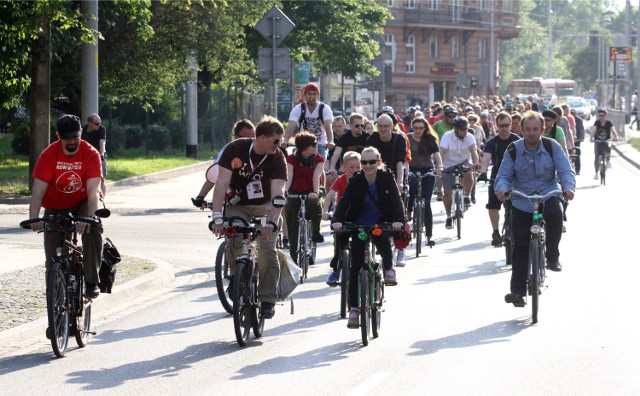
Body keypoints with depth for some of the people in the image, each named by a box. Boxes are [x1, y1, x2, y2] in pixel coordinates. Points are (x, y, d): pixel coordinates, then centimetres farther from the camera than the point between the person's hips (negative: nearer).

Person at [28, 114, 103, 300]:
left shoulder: (91, 154, -21)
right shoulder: (49, 155, -20)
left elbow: (93, 190, -30)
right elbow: (38, 189, -27)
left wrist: (90, 217, -47)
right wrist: (34, 218, -43)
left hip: (82, 203, -1)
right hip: (55, 206, 1)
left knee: (93, 229, -30)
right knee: (52, 246, -7)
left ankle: (92, 281, -22)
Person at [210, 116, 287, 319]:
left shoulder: (277, 159, -17)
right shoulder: (235, 149, -18)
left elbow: (278, 194, -27)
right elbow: (222, 183, -22)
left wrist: (271, 222, -43)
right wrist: (217, 217, -32)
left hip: (264, 206, 0)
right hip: (238, 205, 0)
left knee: (267, 249, -17)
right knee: (233, 244, -24)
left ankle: (267, 300, -7)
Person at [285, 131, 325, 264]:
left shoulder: (319, 159, -8)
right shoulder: (292, 159, -10)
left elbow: (316, 176, -22)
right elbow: (289, 177, -21)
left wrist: (316, 192, -38)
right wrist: (284, 191, -38)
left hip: (310, 193, 0)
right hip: (294, 193, 0)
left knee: (315, 204, -35)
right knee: (292, 225, -3)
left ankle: (316, 232, -16)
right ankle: (293, 256, 5)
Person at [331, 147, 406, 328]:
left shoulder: (387, 178, -11)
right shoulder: (356, 181, -9)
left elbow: (396, 200, -21)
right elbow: (344, 202, -19)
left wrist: (399, 220, -39)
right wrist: (336, 220, -37)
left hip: (381, 223, -1)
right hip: (359, 225, 1)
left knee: (383, 241, -34)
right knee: (356, 266, -8)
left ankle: (388, 269, -3)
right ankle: (354, 308, -3)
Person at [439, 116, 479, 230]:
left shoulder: (469, 137, -13)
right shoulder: (447, 136, -19)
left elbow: (473, 150, -25)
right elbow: (441, 153, -27)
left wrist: (475, 163, -43)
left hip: (464, 162, 1)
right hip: (449, 165, -1)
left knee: (469, 173, -35)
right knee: (448, 193, -2)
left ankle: (467, 197, -13)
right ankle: (449, 217, 16)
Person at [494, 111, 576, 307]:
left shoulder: (552, 146, -6)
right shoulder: (514, 149, -4)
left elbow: (565, 171, -10)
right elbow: (504, 175, -6)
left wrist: (568, 187, -31)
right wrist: (501, 189, -29)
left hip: (548, 196, -1)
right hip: (522, 204, 1)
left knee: (556, 214, -36)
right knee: (520, 247, 0)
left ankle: (553, 257, -13)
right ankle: (517, 290, 8)